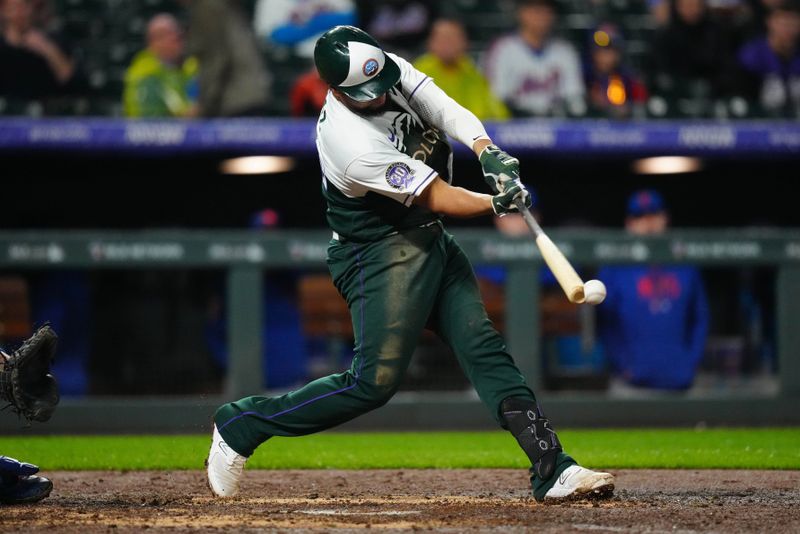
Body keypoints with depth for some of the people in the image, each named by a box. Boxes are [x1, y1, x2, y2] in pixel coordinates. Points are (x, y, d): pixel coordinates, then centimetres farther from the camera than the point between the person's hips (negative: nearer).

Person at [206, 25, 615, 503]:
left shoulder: (392, 71, -6)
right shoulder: (348, 140, -27)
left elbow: (449, 112, -14)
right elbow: (437, 197, -24)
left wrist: (489, 153, -32)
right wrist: (497, 204, -34)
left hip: (432, 243, 8)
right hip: (380, 254, -8)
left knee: (485, 350, 0)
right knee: (374, 382, -12)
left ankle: (552, 470, -4)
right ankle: (240, 425, 0)